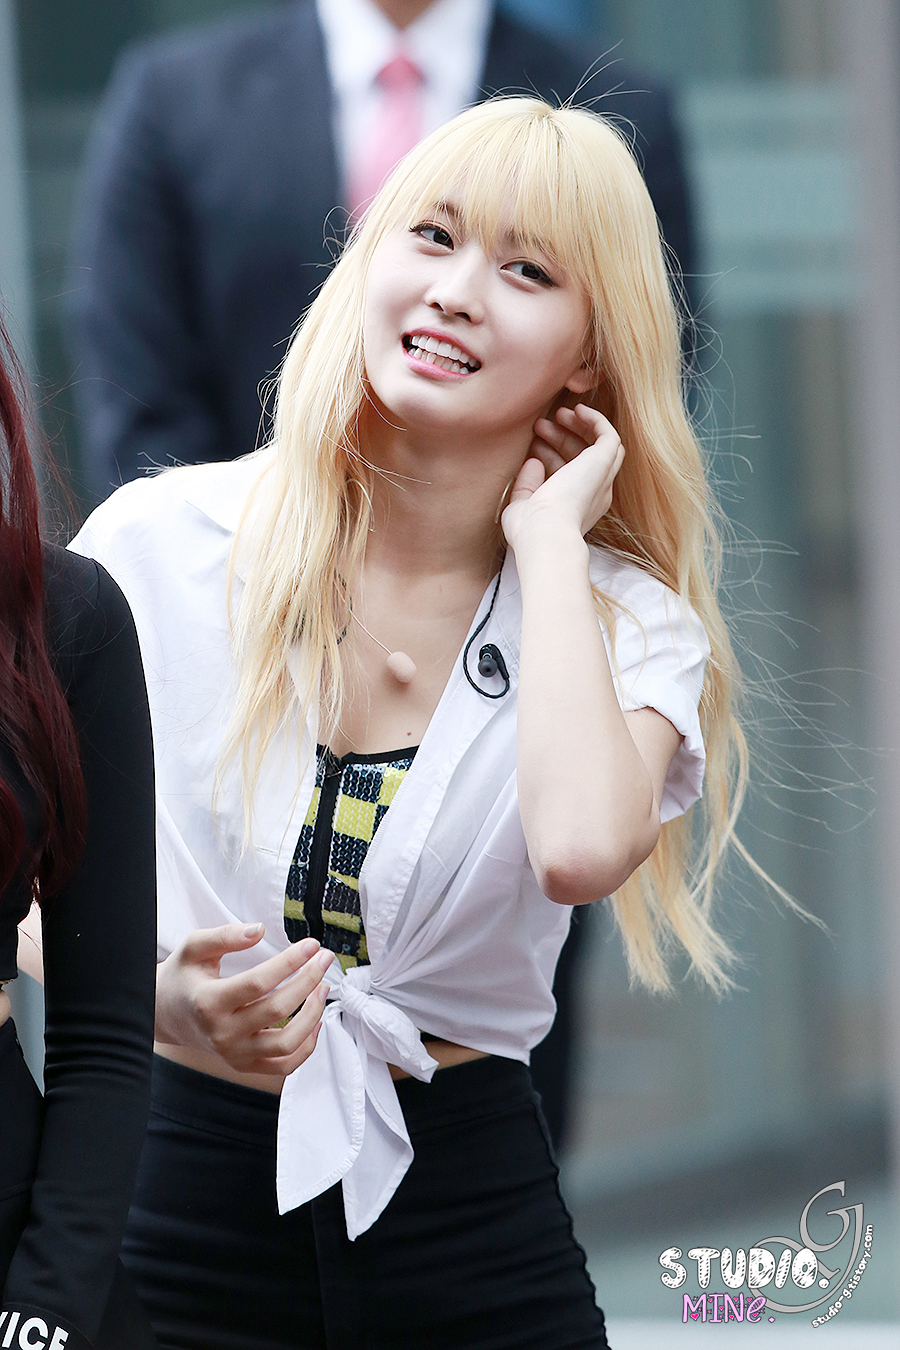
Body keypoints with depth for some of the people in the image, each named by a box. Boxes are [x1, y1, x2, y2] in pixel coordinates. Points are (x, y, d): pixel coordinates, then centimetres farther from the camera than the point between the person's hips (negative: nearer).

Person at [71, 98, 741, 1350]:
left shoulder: (626, 624, -2)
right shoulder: (158, 545, -4)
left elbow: (581, 849, -25)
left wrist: (548, 541, -13)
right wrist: (159, 998, -18)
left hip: (467, 1235, 0)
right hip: (176, 1190, 0)